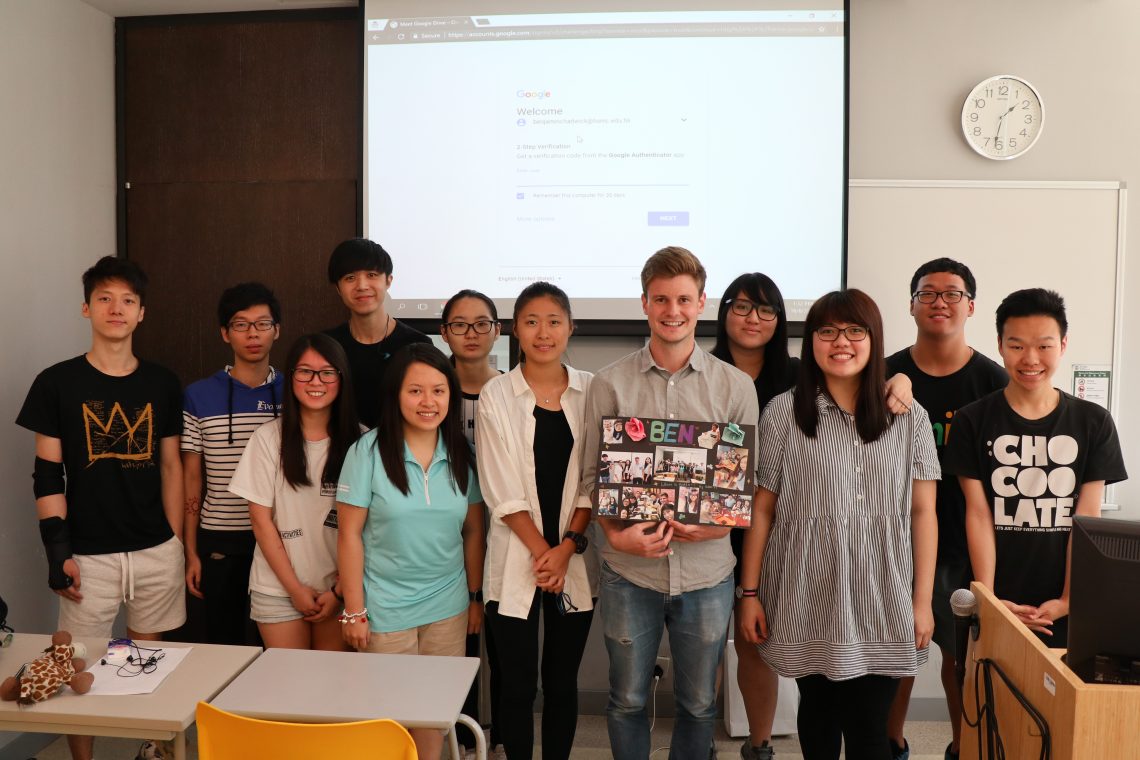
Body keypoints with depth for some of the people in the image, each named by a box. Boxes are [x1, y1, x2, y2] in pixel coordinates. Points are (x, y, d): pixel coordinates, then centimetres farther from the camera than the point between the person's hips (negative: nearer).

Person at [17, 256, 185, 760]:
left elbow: (170, 466, 8)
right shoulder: (57, 384, -2)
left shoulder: (162, 384, 4)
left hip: (156, 550, 2)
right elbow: (47, 476, -1)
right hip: (89, 553, -2)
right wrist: (57, 551, -7)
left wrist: (176, 542, 7)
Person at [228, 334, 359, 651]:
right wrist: (296, 588, -5)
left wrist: (340, 590, -5)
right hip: (279, 589, 0)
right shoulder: (268, 437, -5)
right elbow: (261, 521, -3)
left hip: (341, 588, 1)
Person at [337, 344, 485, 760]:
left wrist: (476, 597, 7)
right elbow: (349, 535, -9)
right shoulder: (368, 451, -12)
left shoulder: (463, 455, -2)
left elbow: (473, 531, 5)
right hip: (385, 609, -2)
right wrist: (354, 610, -8)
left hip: (448, 607, 3)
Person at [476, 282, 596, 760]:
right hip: (518, 560, -2)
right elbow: (503, 493, -7)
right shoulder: (496, 396, -4)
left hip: (575, 558, 2)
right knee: (518, 685, 6)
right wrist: (541, 551, -11)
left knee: (562, 681, 14)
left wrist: (568, 546, -9)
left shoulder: (591, 391, 1)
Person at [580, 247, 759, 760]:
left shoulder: (735, 386, 0)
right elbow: (592, 474, 0)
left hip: (707, 569, 1)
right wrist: (617, 535, -15)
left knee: (699, 704, 17)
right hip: (629, 568, 0)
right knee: (628, 701, 15)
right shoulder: (610, 384, -2)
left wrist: (720, 523, -15)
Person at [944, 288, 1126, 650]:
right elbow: (979, 514, -6)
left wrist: (1069, 601, -9)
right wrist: (988, 598, -12)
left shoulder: (1094, 423, 1)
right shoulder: (973, 422, -4)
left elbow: (1087, 519, -2)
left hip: (1063, 609, 1)